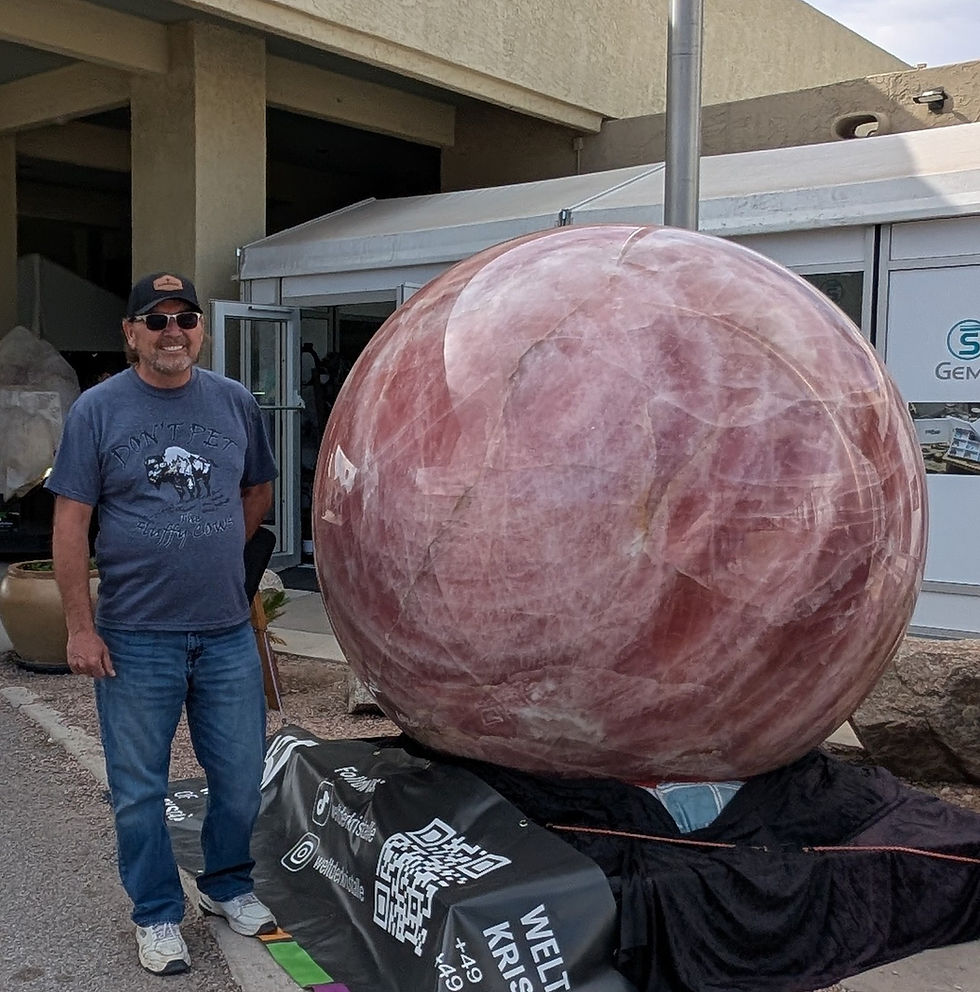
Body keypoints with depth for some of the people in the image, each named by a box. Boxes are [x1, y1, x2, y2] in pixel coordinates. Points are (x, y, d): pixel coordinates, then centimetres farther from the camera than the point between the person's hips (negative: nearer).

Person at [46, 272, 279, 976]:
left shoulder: (237, 403, 4)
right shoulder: (97, 409, -4)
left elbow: (258, 491, 18)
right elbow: (71, 523, -5)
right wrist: (80, 627, -8)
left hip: (228, 633, 3)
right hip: (135, 639, -2)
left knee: (241, 779, 12)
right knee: (139, 791, 10)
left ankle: (228, 886, 36)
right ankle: (158, 915, 29)